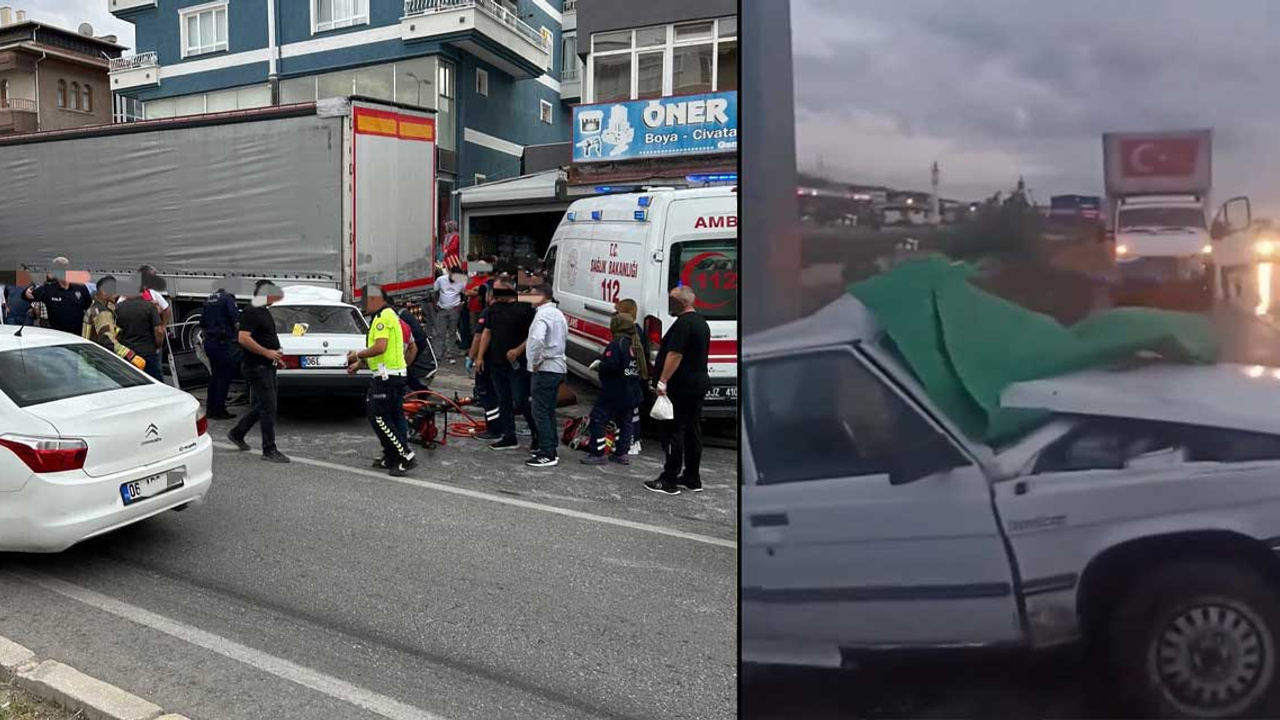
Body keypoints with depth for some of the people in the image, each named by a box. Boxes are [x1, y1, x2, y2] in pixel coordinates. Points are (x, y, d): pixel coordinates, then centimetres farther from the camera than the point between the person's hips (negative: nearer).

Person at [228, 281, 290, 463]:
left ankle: (237, 433, 34)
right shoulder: (251, 312, -14)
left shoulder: (264, 312, 17)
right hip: (256, 367, -10)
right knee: (268, 407, -8)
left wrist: (275, 357, 16)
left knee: (260, 405, 18)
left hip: (266, 366, 10)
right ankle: (269, 450, -3)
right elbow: (243, 338, -23)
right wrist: (267, 353, -22)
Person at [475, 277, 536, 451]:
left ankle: (538, 435, 9)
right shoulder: (494, 308, 13)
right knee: (503, 401, 11)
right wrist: (480, 356, 12)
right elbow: (487, 332, 17)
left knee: (521, 402, -7)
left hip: (518, 363, -7)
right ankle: (509, 437, 20)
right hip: (497, 363, 7)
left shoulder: (524, 308, -8)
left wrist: (519, 350, -20)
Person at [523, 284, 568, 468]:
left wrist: (535, 361, -19)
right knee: (549, 411, 17)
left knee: (540, 412, -6)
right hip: (558, 368, 10)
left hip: (544, 369, -10)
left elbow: (537, 339, -32)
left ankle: (548, 455, -6)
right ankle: (551, 448, 23)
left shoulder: (543, 314, -15)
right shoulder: (558, 314, 17)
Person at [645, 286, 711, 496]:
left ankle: (669, 481, -4)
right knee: (692, 431, 13)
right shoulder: (702, 323, 16)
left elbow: (675, 354, -23)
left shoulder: (683, 323, -16)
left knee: (674, 432, -6)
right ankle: (692, 479, 19)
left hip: (681, 386, -10)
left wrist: (663, 381, -23)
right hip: (699, 383, 10)